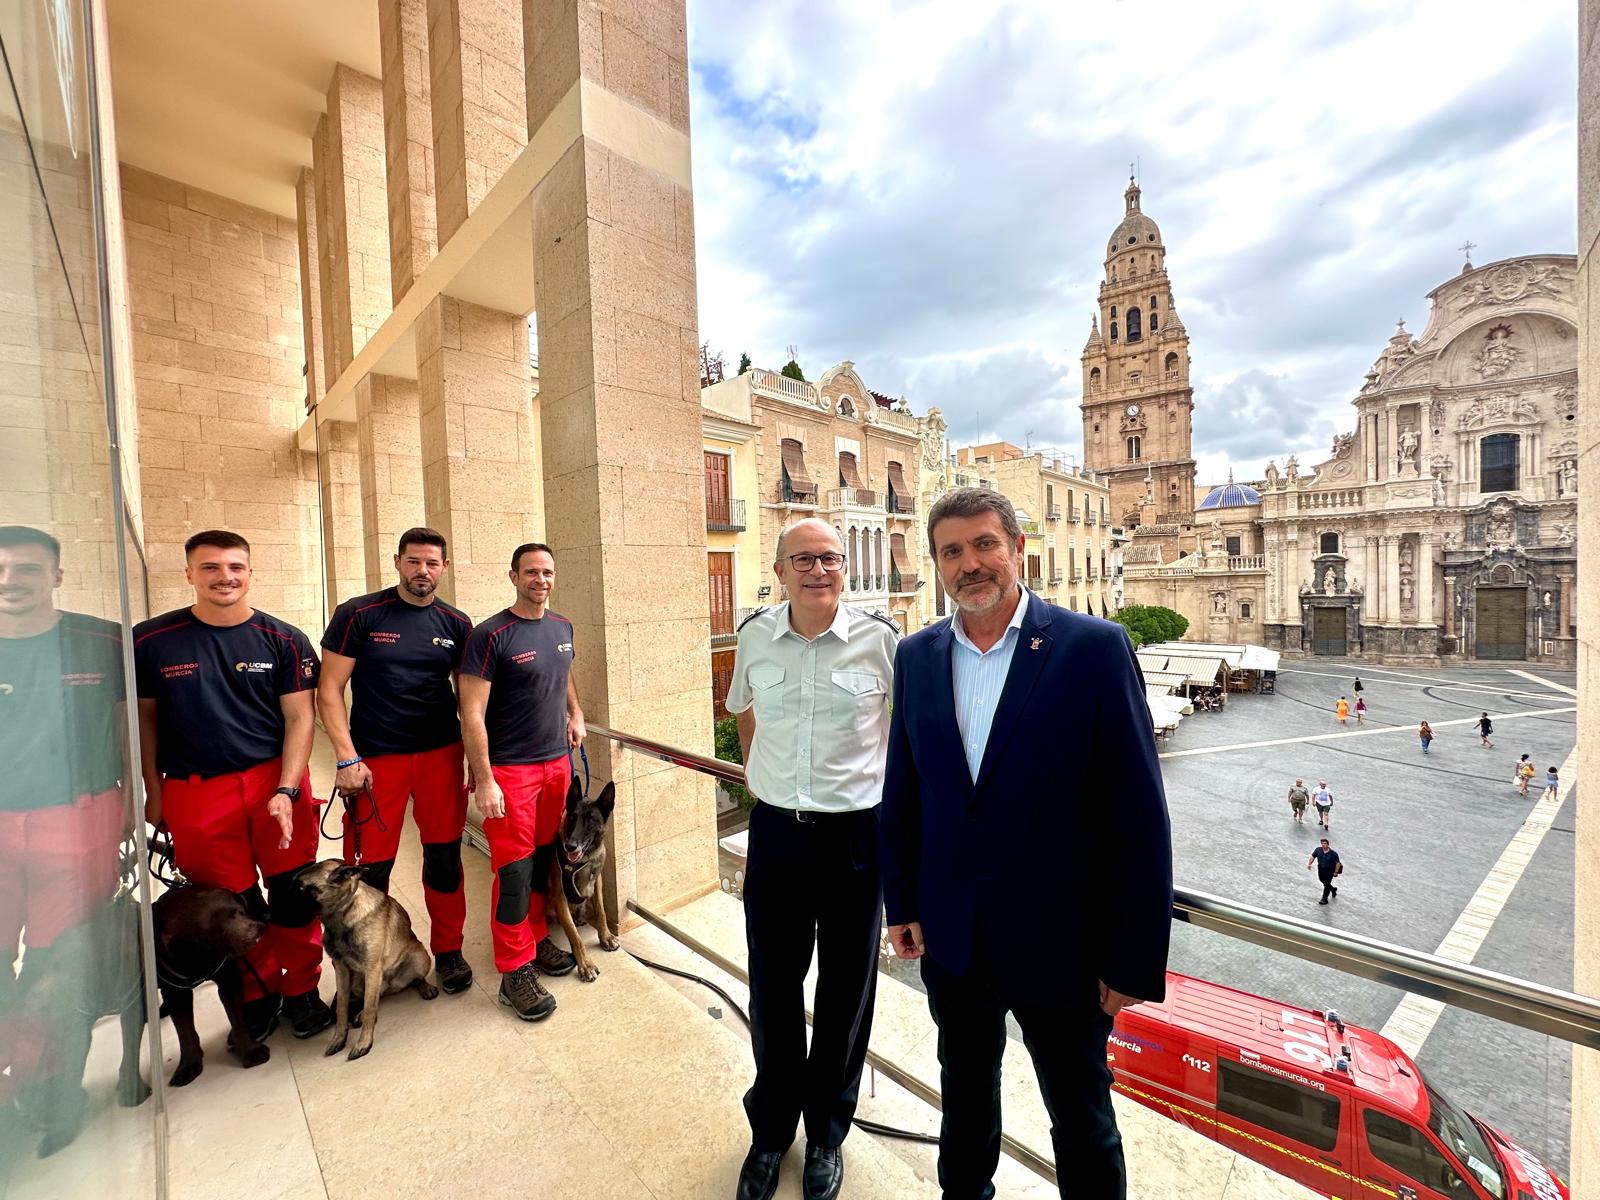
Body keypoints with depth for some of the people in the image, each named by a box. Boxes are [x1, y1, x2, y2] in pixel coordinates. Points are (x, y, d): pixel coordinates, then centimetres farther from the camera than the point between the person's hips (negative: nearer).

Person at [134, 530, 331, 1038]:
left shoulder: (284, 641, -3)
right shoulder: (150, 642, 0)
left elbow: (299, 718, -4)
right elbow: (143, 720, 8)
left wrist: (285, 791, -12)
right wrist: (154, 794, 7)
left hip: (277, 782, 0)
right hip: (195, 793, 1)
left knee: (296, 897, 6)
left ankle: (301, 989, 27)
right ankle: (257, 997, 32)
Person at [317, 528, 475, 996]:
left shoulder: (455, 623, 3)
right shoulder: (358, 615, -4)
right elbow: (329, 690, -4)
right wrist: (347, 758, -11)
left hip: (442, 755, 2)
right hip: (375, 760, -2)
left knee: (444, 857, 11)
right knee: (370, 868, 7)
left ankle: (448, 951, 30)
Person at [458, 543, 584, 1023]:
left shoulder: (562, 627, 5)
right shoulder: (491, 636, -14)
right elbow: (471, 714, -15)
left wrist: (575, 714, 11)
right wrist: (484, 781, -17)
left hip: (557, 761, 6)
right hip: (510, 768, -5)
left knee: (544, 857, 16)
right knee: (515, 868, 2)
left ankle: (536, 936, 36)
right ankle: (515, 970, 17)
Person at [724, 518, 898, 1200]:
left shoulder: (880, 638, -11)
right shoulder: (755, 635, -2)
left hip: (857, 831, -1)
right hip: (776, 830, 2)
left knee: (846, 991, 18)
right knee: (772, 990, 17)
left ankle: (827, 1134, 45)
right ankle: (770, 1131, 45)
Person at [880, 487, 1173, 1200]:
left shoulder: (1094, 647, -15)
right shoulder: (916, 656, -2)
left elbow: (1139, 815, -12)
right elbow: (901, 793, 5)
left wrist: (1134, 961, -10)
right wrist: (901, 903, 6)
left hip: (1059, 946, -3)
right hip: (950, 942, 4)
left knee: (1082, 1120, 21)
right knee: (965, 1094, 27)